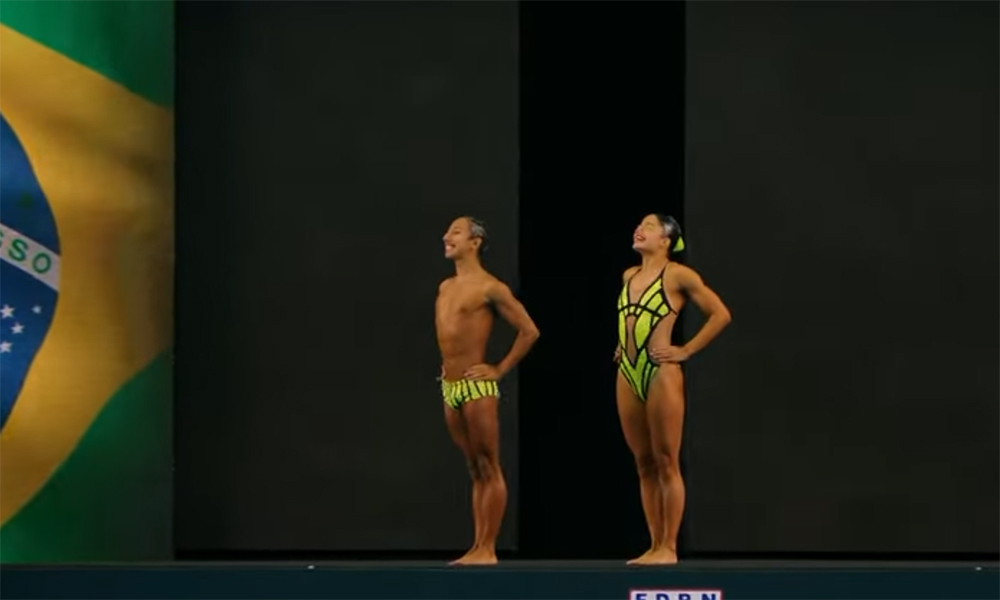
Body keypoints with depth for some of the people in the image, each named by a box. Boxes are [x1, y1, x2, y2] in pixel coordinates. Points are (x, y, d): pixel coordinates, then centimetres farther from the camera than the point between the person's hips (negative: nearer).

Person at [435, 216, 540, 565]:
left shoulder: (489, 288, -8)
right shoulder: (445, 288, 16)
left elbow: (529, 330, -8)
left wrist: (500, 369, -8)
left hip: (476, 387, -8)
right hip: (449, 389, 8)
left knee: (489, 469, -5)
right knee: (475, 471, 10)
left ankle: (488, 549, -6)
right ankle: (478, 546, 10)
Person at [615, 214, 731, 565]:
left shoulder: (678, 275, -5)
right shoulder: (629, 276, 15)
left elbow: (720, 314, -7)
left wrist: (686, 351, -8)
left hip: (660, 374, -7)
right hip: (628, 375, 7)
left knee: (666, 463, -4)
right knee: (644, 464, 7)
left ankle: (669, 547, -2)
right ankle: (655, 545, 11)